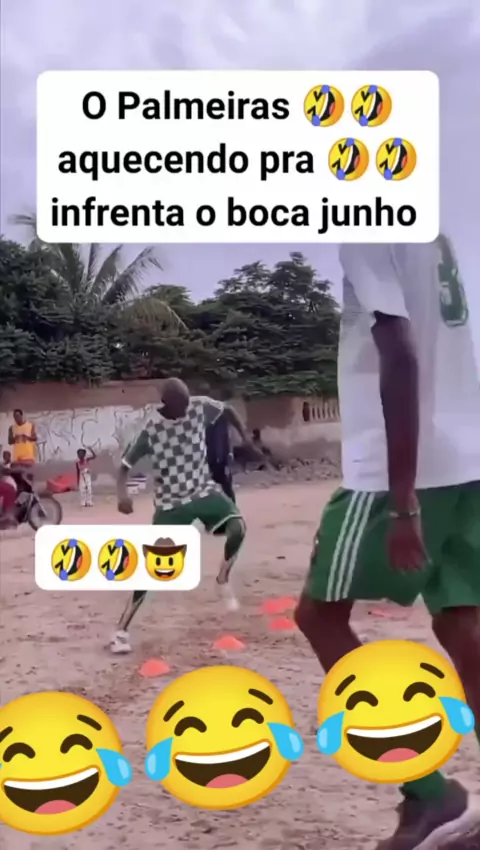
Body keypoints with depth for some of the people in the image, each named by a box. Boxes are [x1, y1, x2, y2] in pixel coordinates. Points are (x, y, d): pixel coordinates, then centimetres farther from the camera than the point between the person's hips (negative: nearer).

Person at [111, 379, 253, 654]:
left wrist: (243, 433, 14)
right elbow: (127, 463, -12)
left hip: (204, 490, 3)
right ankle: (122, 630, 3)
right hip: (170, 504, -2)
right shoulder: (152, 429, -18)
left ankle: (223, 580, 3)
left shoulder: (200, 406, -11)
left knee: (238, 527, -25)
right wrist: (123, 492, -30)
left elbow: (226, 409, 10)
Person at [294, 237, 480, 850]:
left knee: (319, 614, 5)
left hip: (401, 471, -9)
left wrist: (402, 502, -23)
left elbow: (399, 358, -20)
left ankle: (425, 788, 5)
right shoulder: (425, 231, 18)